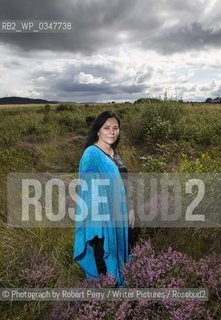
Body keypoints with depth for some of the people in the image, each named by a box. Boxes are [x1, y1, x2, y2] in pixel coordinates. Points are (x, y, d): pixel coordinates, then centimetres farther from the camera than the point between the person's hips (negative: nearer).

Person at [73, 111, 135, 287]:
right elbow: (88, 188, -18)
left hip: (120, 215, 8)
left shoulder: (115, 153, 8)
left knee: (119, 256, 21)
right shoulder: (91, 153, -16)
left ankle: (119, 286, 40)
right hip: (103, 216, -8)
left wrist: (130, 209, 12)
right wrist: (96, 218, -20)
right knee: (105, 260, 7)